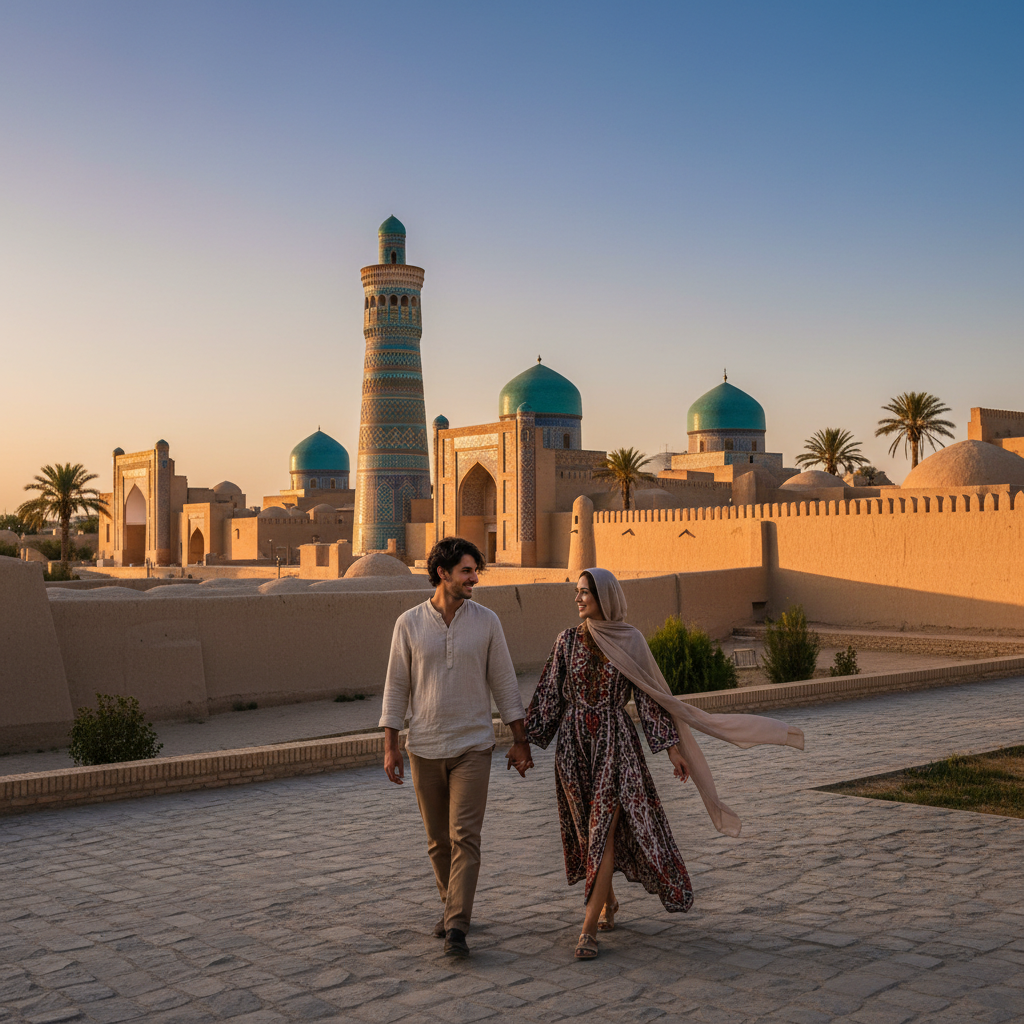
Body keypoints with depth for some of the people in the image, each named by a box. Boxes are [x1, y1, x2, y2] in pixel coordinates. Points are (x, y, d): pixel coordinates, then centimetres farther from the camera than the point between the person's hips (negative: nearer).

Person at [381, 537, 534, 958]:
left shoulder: (485, 621, -2)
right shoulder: (409, 623, -2)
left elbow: (503, 682, 3)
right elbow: (396, 686, 3)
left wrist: (520, 740, 2)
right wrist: (390, 746, -1)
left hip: (473, 746, -1)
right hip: (425, 749, 1)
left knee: (465, 836, -10)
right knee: (438, 840, 12)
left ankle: (456, 928, -10)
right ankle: (453, 906, 32)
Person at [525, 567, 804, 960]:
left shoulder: (630, 640, -3)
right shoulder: (568, 640, 2)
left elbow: (650, 695, 0)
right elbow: (550, 694, 5)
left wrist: (672, 747, -3)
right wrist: (523, 739, 3)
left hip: (615, 742, -3)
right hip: (574, 743, 3)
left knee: (603, 829, -10)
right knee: (588, 829, 11)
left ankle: (589, 929, -9)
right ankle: (608, 902, 35)